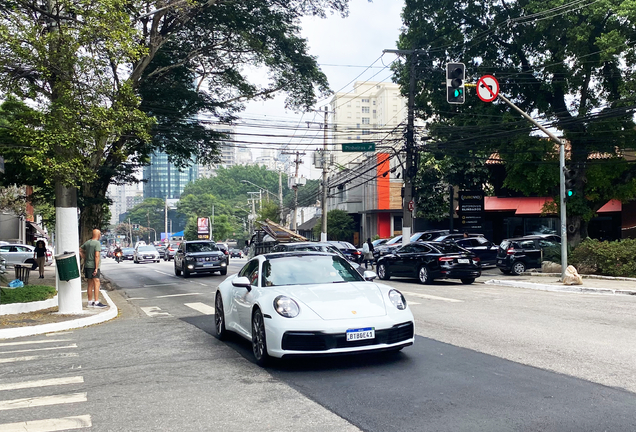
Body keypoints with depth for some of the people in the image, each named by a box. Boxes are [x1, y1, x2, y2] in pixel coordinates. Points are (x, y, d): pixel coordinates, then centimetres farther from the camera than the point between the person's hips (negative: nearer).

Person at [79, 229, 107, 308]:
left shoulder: (87, 242, 12)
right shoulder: (97, 243, -12)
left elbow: (80, 250, 20)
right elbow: (97, 256, -18)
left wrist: (85, 259, 18)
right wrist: (96, 268, -18)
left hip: (87, 265, 8)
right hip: (93, 266, -8)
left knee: (90, 285, 12)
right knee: (96, 283, -8)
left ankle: (90, 302, 17)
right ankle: (96, 302, -12)